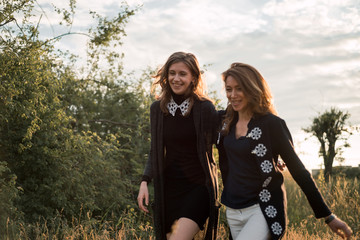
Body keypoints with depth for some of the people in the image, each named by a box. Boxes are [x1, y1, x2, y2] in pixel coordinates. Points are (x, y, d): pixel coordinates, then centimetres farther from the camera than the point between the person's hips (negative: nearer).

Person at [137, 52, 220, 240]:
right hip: (169, 187, 5)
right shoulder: (157, 109, 6)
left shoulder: (205, 108, -7)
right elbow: (155, 151, 13)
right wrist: (145, 182, 3)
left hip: (198, 185, -5)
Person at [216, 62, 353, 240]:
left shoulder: (271, 124, -11)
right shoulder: (226, 120, 4)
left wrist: (327, 216, -8)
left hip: (263, 211, -6)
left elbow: (298, 170, -9)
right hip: (232, 211, 6)